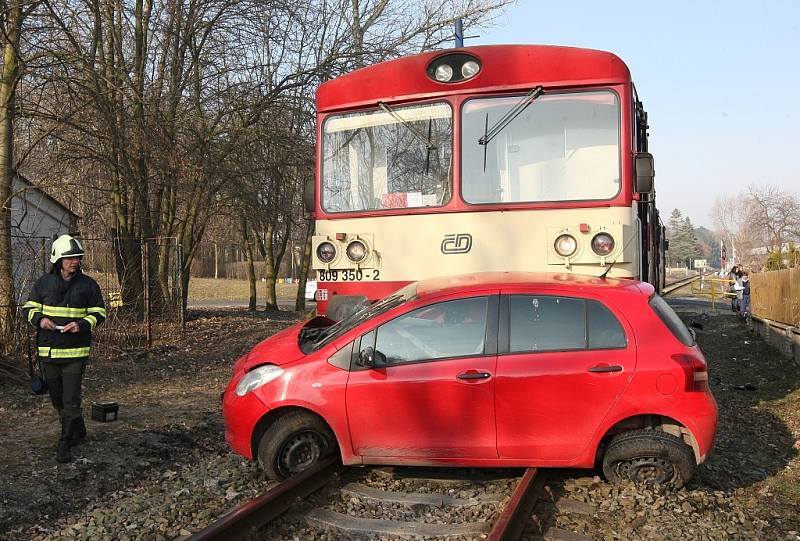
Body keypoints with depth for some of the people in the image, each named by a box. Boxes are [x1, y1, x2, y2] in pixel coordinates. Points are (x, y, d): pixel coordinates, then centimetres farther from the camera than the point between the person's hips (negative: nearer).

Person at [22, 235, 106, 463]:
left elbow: (99, 313, 3)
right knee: (57, 398, 14)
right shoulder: (44, 283, 3)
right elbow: (28, 308, 10)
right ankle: (78, 431, 35)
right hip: (48, 350, 3)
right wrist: (40, 319, -11)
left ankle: (65, 444, 4)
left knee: (71, 400, -6)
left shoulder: (88, 284, -1)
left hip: (75, 351, -3)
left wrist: (82, 324, -16)